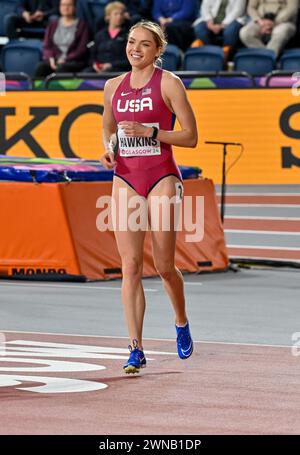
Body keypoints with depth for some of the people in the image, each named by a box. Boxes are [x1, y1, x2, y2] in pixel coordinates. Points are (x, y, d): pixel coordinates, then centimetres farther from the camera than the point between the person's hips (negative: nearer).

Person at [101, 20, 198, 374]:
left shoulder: (168, 83, -4)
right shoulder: (114, 87, 10)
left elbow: (191, 137, -5)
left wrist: (150, 132, -17)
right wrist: (107, 150, 4)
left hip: (161, 178, -3)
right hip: (125, 180, 4)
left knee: (164, 266, 1)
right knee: (130, 266, -6)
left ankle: (182, 324, 31)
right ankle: (136, 349, -6)